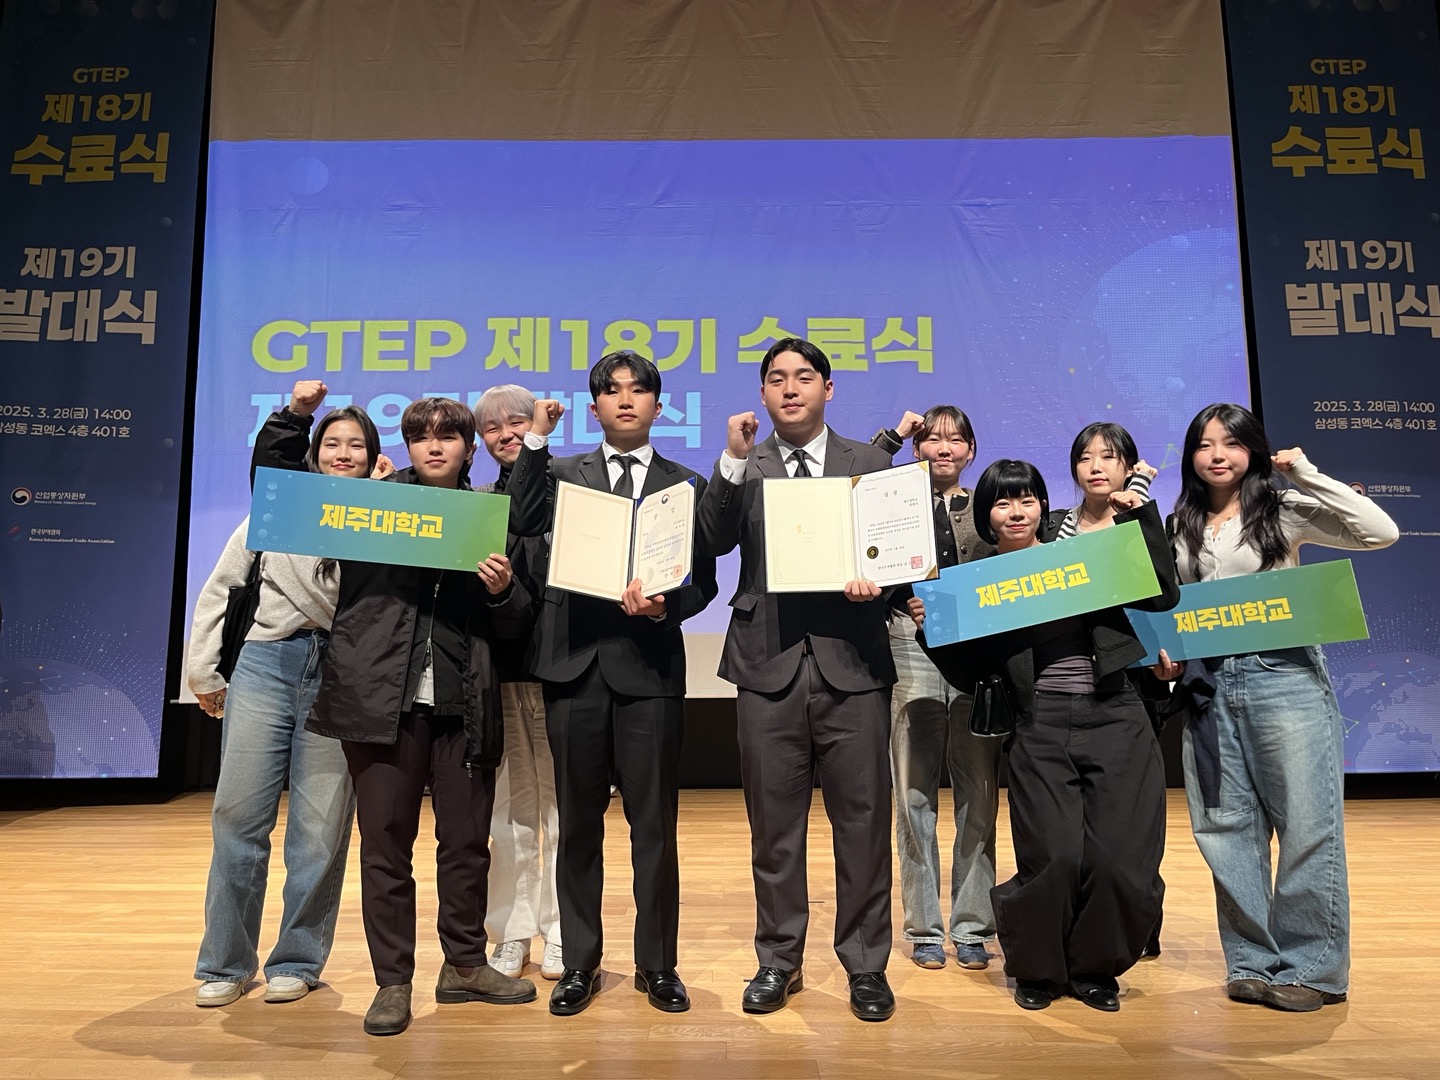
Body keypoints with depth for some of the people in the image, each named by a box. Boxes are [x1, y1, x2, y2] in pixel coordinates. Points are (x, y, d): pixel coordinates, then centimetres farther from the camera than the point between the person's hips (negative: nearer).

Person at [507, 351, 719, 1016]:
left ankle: (657, 964, 21)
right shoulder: (560, 474, 12)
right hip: (574, 661, 1)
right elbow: (519, 522, -9)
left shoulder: (685, 486, 10)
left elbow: (703, 581, 3)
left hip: (650, 663, -1)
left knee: (654, 822, 5)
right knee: (578, 820, 10)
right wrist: (535, 439, -8)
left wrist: (665, 606, -17)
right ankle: (580, 964, 24)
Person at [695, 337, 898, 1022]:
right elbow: (711, 542, -7)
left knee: (862, 822, 6)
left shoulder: (870, 463, 10)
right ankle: (778, 960, 27)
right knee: (773, 825, 10)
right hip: (769, 663, 1)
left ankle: (865, 965, 23)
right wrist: (734, 461, -14)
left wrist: (875, 580, -13)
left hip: (851, 663, 0)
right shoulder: (743, 469, 9)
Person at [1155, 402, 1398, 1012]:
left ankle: (1312, 968, 14)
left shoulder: (1283, 511, 1)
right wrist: (1166, 657, -2)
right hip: (1206, 687, 4)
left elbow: (1380, 533, -12)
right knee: (1227, 830, 8)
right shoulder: (1178, 528, 12)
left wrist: (1306, 475, -9)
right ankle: (1253, 963, 20)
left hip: (1283, 677, -4)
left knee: (1306, 825, 0)